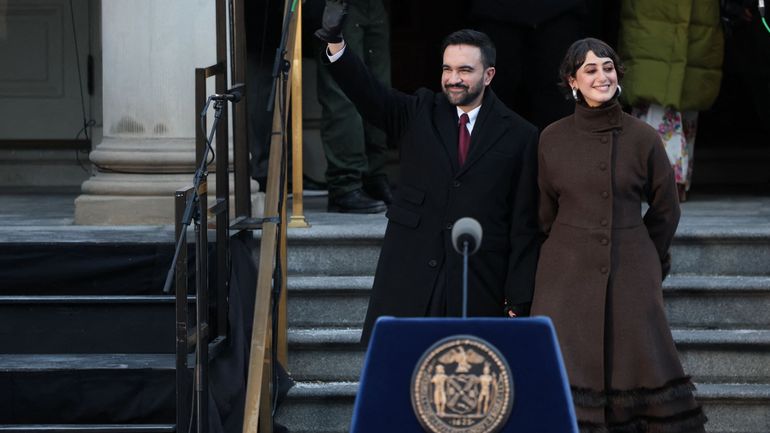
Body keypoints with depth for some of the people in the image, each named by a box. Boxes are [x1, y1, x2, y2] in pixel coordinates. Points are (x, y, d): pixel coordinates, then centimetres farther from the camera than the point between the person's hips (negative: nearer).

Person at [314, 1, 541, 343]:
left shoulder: (519, 136, 3)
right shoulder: (419, 113, 9)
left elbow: (524, 226, 2)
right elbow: (368, 94, -8)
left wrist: (519, 301, -2)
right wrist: (335, 43, -25)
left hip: (478, 287, -1)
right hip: (408, 282, 1)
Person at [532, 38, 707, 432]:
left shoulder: (642, 138, 0)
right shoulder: (552, 139, 2)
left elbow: (665, 210, 10)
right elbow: (545, 213, 11)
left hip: (631, 274, 0)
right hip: (568, 274, 0)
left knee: (637, 367, 3)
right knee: (563, 370, -6)